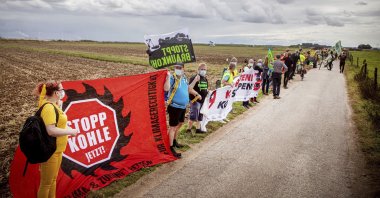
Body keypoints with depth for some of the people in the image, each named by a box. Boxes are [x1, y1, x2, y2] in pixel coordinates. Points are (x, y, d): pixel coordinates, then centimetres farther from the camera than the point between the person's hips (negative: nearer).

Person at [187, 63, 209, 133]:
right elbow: (189, 89, -22)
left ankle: (198, 129, 29)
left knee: (199, 116, 17)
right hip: (195, 100, -9)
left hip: (202, 100, 9)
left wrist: (208, 92, 6)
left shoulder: (205, 79, 13)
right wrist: (197, 94, -30)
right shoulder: (194, 78, -13)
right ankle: (188, 129, 5)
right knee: (193, 117, -9)